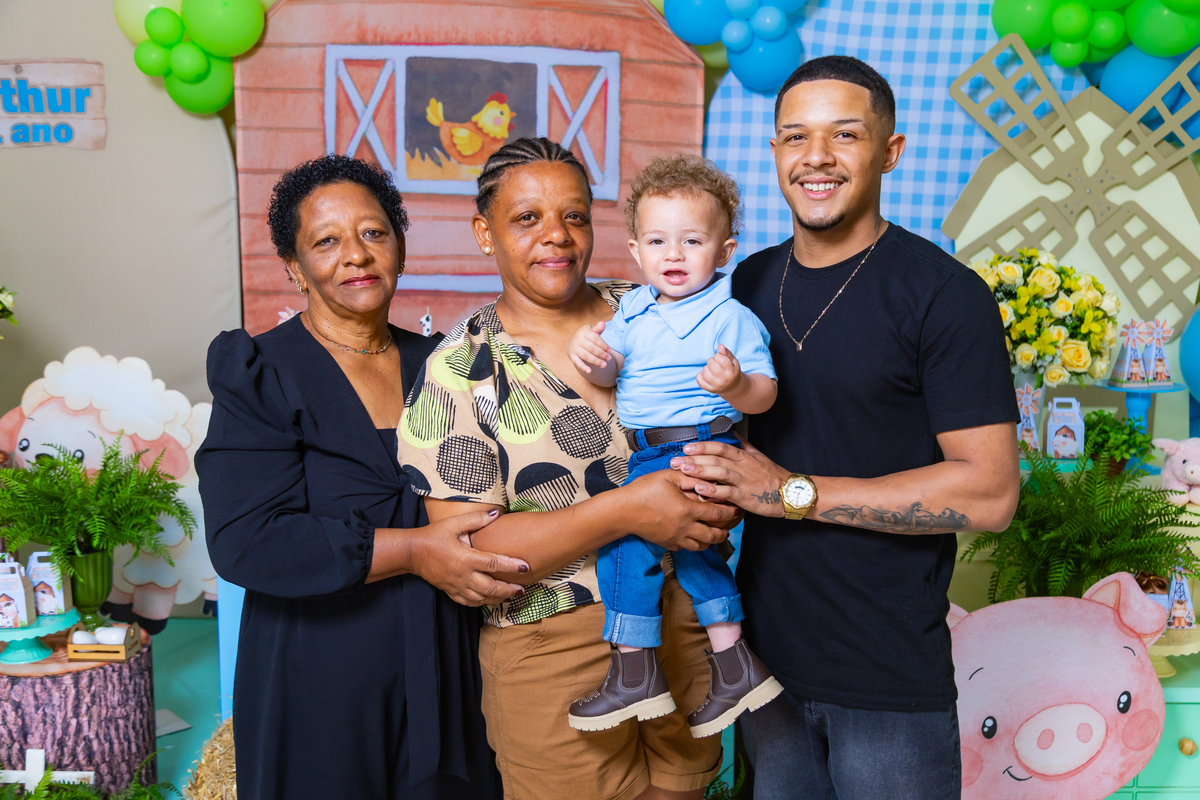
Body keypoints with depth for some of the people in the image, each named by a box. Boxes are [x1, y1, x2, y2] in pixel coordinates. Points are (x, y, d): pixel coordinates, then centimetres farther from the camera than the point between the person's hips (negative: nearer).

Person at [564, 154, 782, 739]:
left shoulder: (731, 318, -9)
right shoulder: (633, 311, 11)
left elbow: (763, 395, -12)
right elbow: (610, 369, 4)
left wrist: (735, 385, -34)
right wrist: (590, 354, -19)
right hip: (649, 457, 8)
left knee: (623, 538, -15)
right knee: (689, 545, 17)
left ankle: (635, 672, -2)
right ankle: (734, 664, 32)